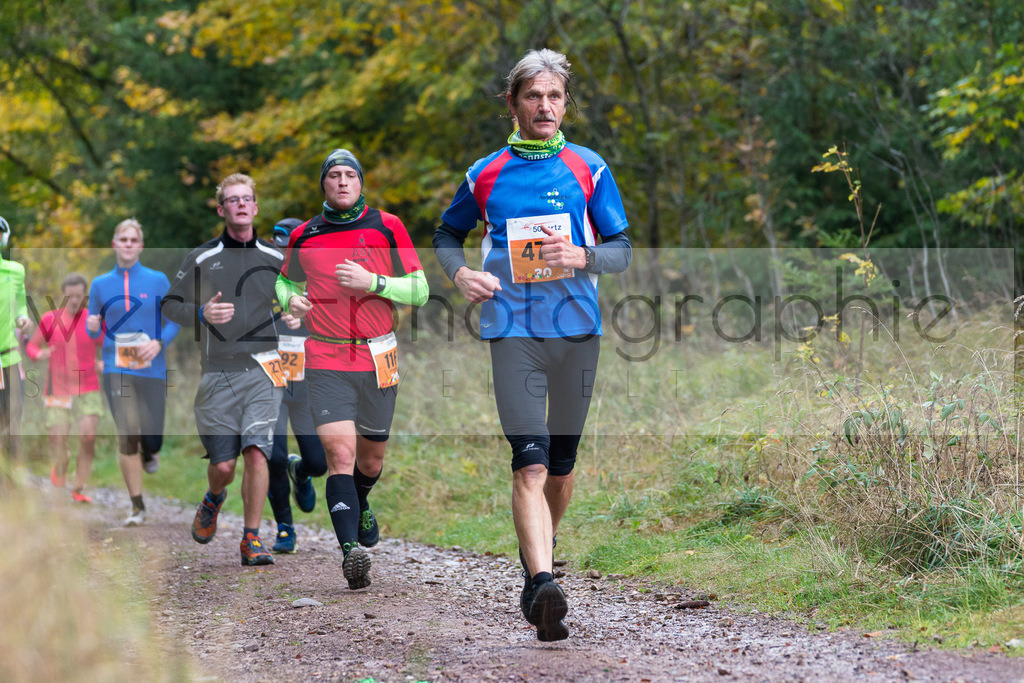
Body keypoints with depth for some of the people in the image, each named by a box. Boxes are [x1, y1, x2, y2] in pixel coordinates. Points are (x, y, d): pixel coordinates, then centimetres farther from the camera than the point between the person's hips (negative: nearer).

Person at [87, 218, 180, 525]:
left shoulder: (158, 280, 4)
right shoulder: (100, 284, 7)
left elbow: (173, 321, 5)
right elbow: (94, 331, 12)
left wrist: (159, 343, -14)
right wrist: (92, 327, -12)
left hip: (152, 369, 0)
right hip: (117, 368, 0)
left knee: (151, 438, -2)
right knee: (127, 434, -11)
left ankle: (148, 452, 39)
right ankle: (137, 508, -3)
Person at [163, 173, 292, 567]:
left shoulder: (275, 258, 9)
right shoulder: (201, 258, 6)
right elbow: (170, 306, 9)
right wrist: (202, 313, -11)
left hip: (263, 372, 0)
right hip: (219, 373, 0)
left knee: (256, 453, -15)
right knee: (223, 464, -1)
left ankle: (251, 540, -4)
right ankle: (213, 502, 36)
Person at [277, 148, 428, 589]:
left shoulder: (387, 228, 1)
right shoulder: (304, 236, 5)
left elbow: (419, 291, -1)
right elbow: (284, 280, 22)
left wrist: (372, 282, -15)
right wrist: (290, 299, -1)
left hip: (378, 361, 1)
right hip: (326, 362, -1)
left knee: (371, 457, 15)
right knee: (340, 454, -17)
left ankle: (360, 504, 49)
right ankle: (350, 551, -24)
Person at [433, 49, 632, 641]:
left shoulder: (589, 169, 6)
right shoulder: (487, 175, 8)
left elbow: (623, 251, 7)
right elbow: (448, 233, 23)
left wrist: (579, 256, -14)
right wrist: (461, 273, 2)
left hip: (577, 328, 2)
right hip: (513, 331, -2)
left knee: (561, 464, 13)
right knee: (530, 464, -15)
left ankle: (540, 549, 38)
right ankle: (544, 586, -27)